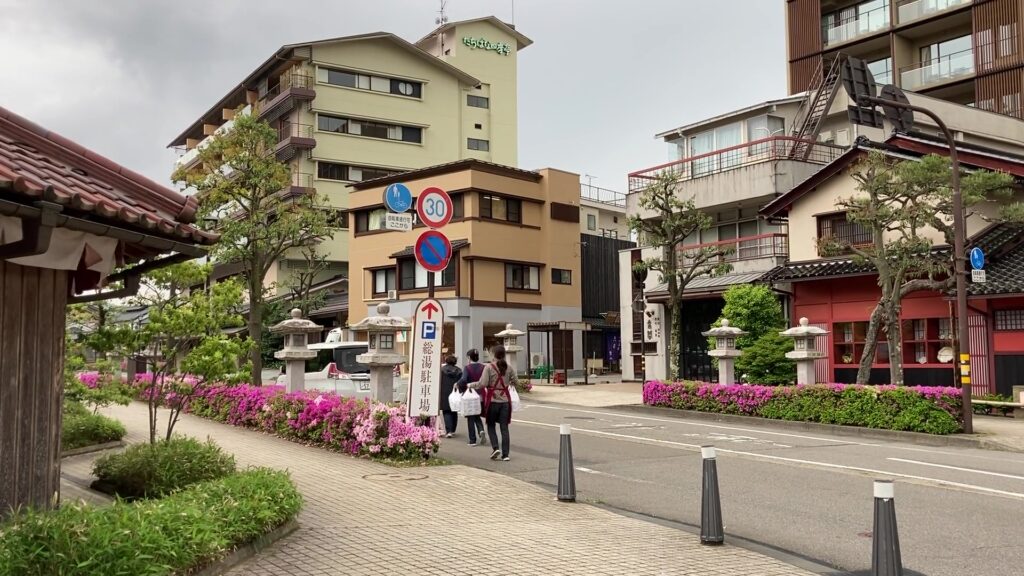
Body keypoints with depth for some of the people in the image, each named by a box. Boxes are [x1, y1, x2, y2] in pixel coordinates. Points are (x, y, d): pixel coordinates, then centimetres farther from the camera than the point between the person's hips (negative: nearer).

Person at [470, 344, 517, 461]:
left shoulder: (489, 367, -11)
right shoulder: (509, 368, 2)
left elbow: (482, 384, -17)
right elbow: (514, 382, 8)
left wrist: (470, 385, -2)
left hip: (493, 400, -3)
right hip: (505, 400, 3)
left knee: (491, 426, 14)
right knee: (504, 427, 6)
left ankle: (495, 448, -4)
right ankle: (505, 454, 5)